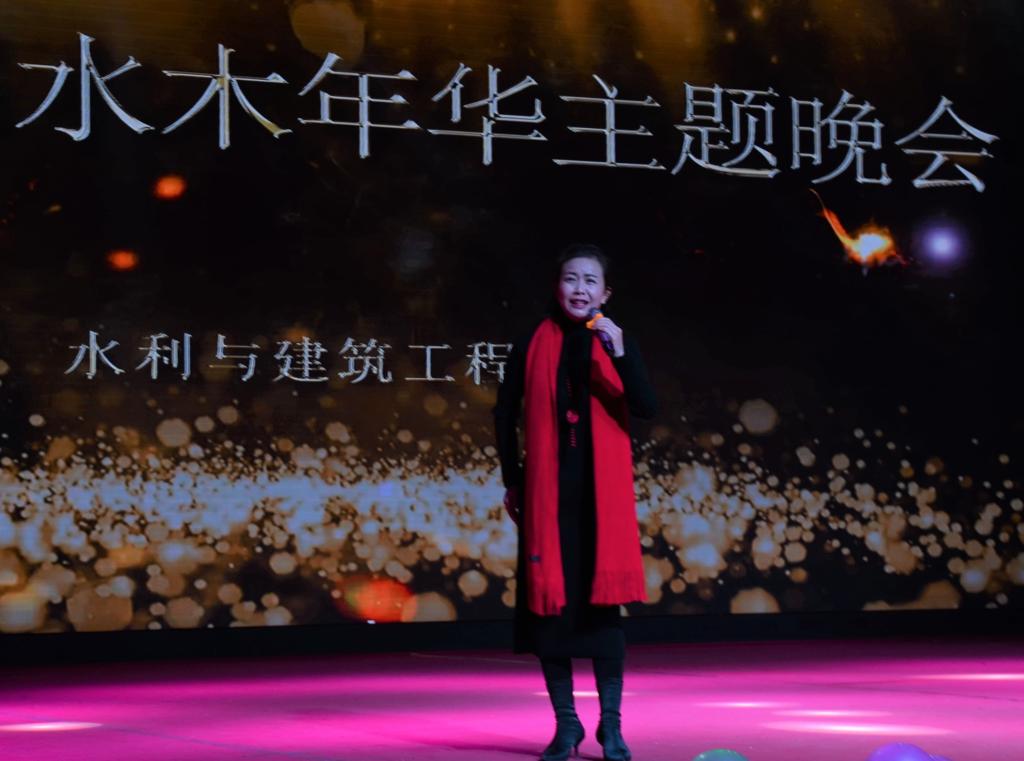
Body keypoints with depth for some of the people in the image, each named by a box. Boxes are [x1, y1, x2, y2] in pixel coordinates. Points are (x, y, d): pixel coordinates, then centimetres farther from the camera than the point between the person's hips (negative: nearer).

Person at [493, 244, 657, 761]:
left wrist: (619, 353, -24)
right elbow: (505, 416, 10)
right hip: (546, 492, 1)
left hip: (602, 492, 0)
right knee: (550, 603, 1)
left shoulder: (618, 343, 3)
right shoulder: (533, 345, 3)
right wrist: (512, 481, 8)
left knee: (602, 602, -2)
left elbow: (645, 409, -11)